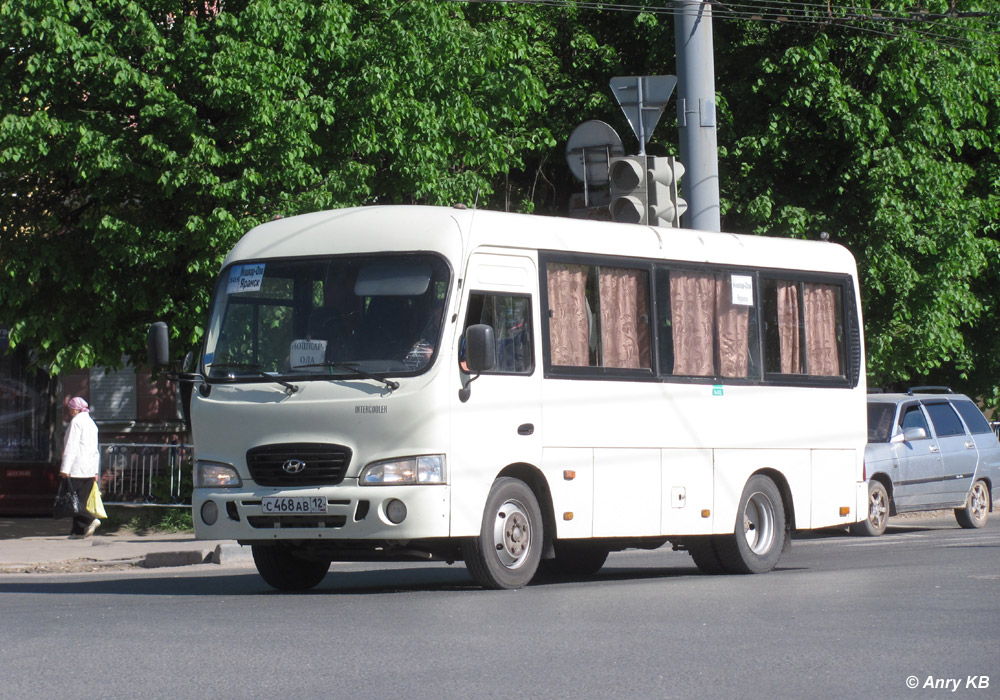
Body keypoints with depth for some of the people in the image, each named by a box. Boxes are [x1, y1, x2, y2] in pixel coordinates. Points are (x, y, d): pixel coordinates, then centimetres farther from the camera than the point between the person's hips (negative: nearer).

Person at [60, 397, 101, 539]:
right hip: (90, 468, 8)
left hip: (77, 468, -8)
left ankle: (90, 520, -21)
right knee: (81, 500, 9)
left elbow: (71, 446, -15)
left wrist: (65, 468, -17)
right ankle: (78, 530, 5)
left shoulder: (76, 422, -8)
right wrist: (95, 471, 22)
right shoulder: (91, 423, 18)